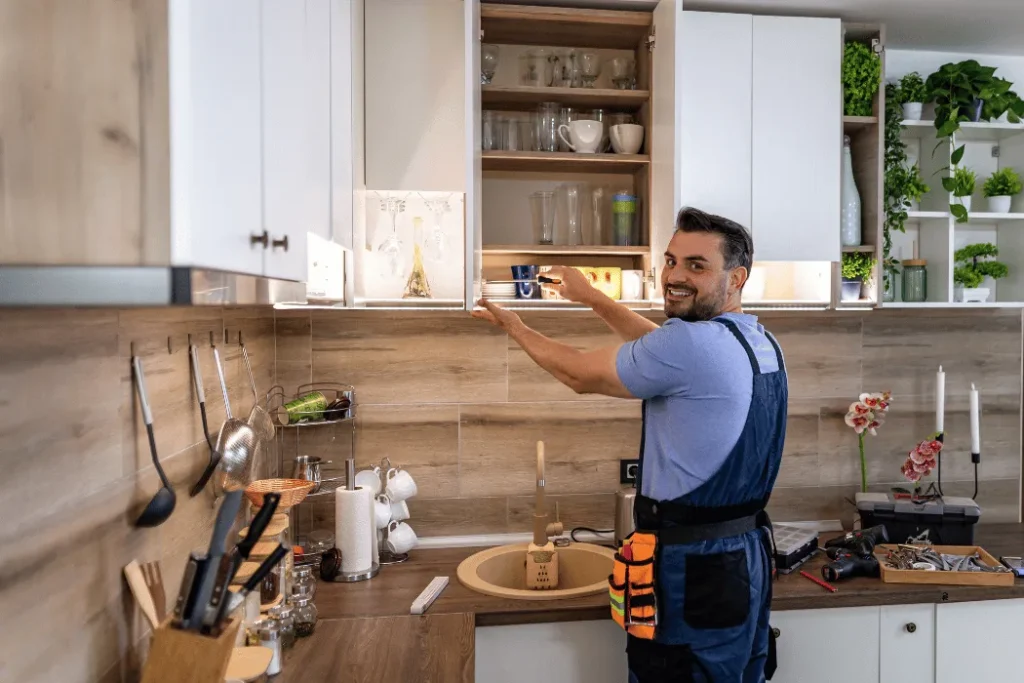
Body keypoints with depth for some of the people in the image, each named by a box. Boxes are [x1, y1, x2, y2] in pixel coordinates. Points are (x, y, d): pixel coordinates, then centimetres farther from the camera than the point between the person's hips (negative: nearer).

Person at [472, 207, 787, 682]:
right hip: (748, 557, 9)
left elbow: (581, 375, -10)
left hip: (692, 569, -9)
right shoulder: (762, 343, 6)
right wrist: (592, 297, 26)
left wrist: (514, 327, 7)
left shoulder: (690, 343, -23)